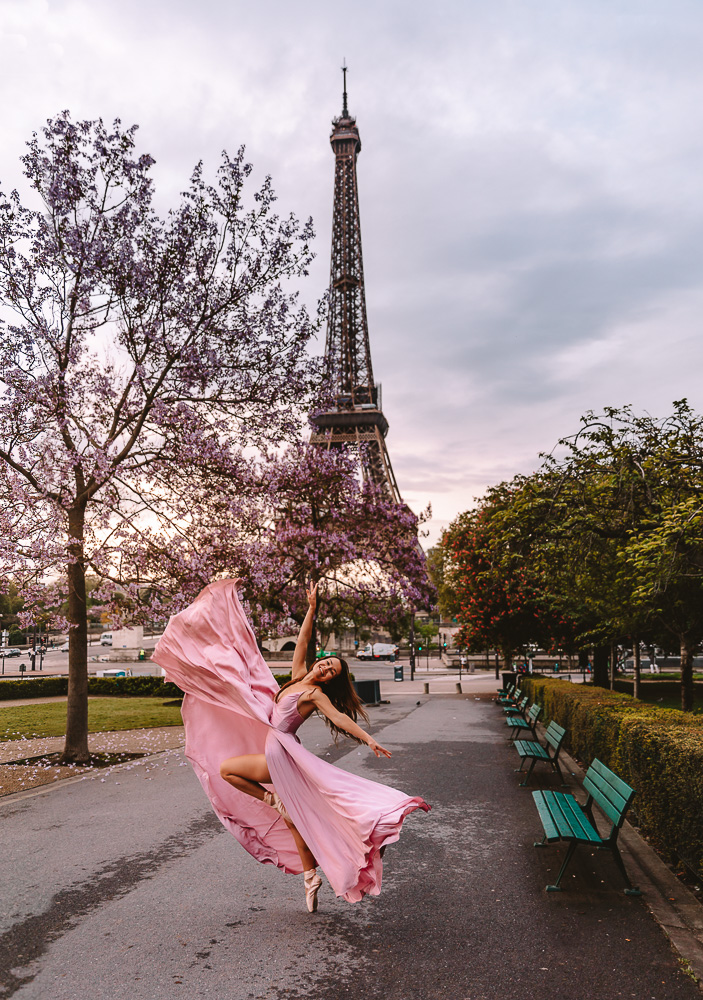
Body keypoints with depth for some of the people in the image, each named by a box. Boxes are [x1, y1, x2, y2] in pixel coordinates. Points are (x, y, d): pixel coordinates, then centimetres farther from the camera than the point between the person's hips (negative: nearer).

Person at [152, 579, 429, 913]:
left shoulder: (316, 694, -12)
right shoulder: (298, 676, 6)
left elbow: (340, 718, -21)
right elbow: (303, 640, 6)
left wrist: (368, 739, -31)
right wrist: (312, 608, 1)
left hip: (282, 756, -8)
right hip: (276, 751, 8)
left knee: (225, 769, -2)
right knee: (293, 818, 11)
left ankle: (273, 801, -2)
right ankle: (311, 876, 18)